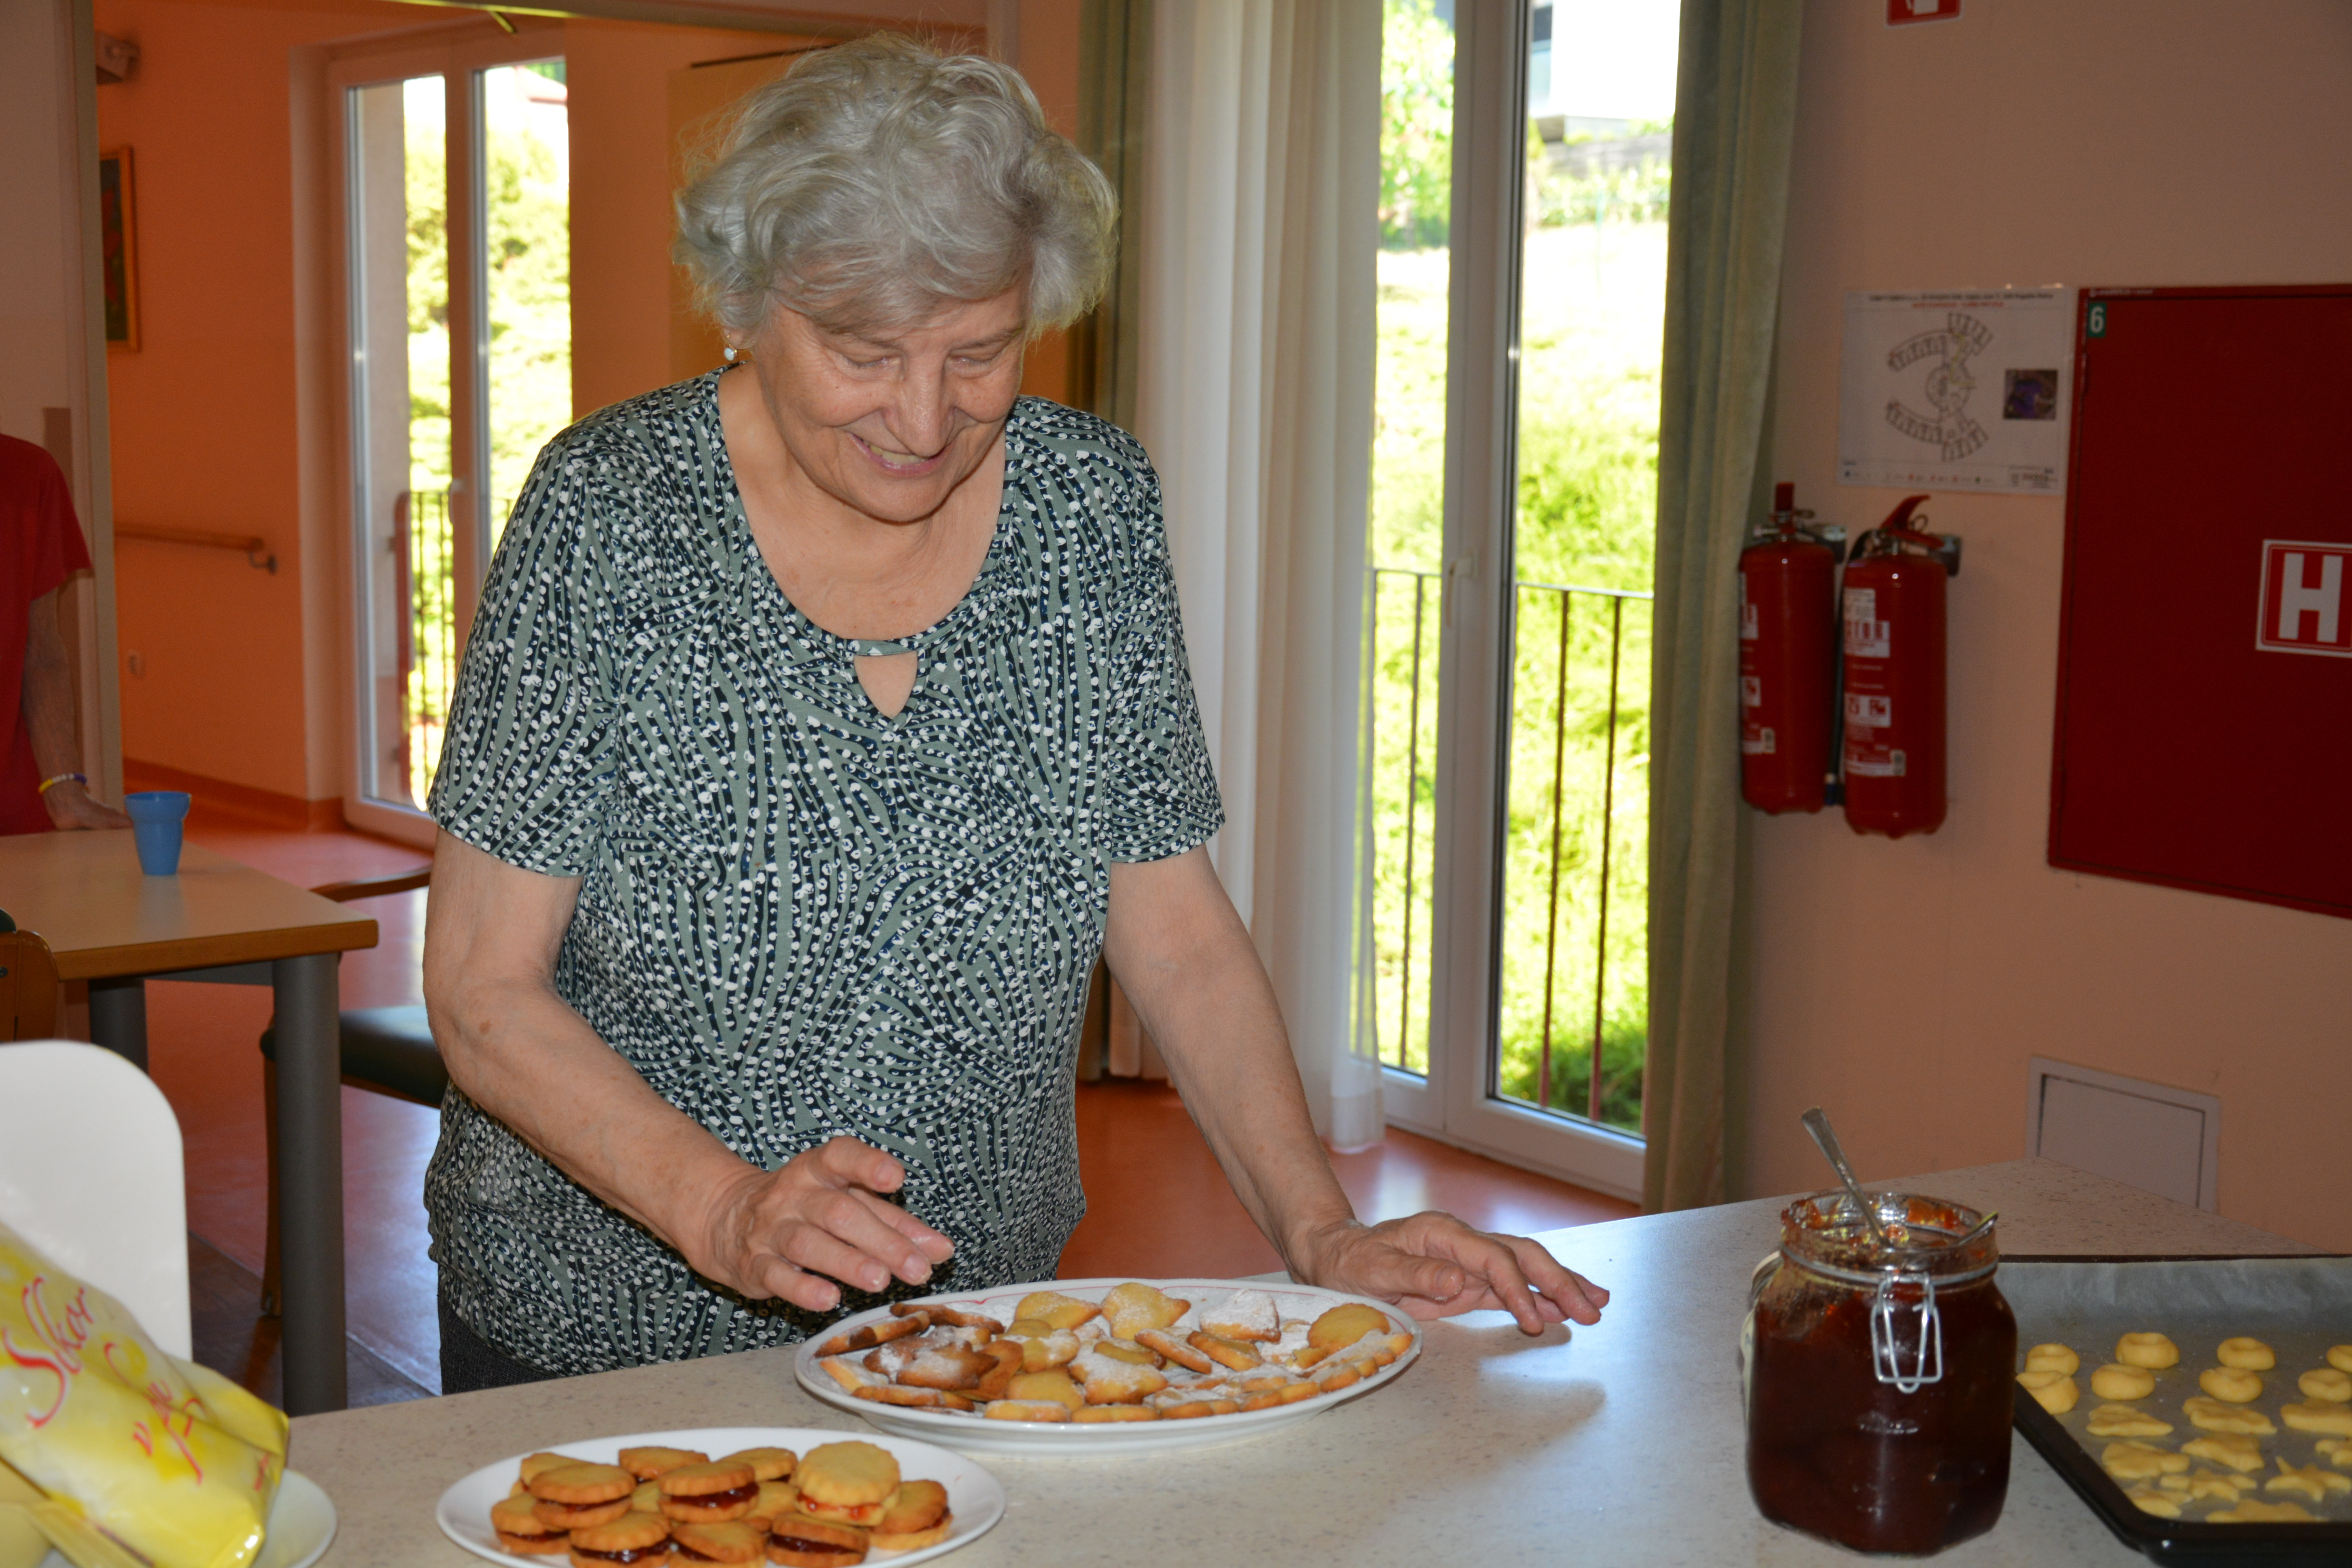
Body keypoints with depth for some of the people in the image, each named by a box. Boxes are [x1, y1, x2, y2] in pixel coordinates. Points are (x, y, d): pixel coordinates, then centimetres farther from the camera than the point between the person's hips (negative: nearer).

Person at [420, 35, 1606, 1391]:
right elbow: (485, 989, -14)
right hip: (600, 1341, -2)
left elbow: (1180, 935, -1)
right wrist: (719, 1208, -28)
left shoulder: (1094, 503, -6)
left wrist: (1321, 1233, -12)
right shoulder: (609, 511, -15)